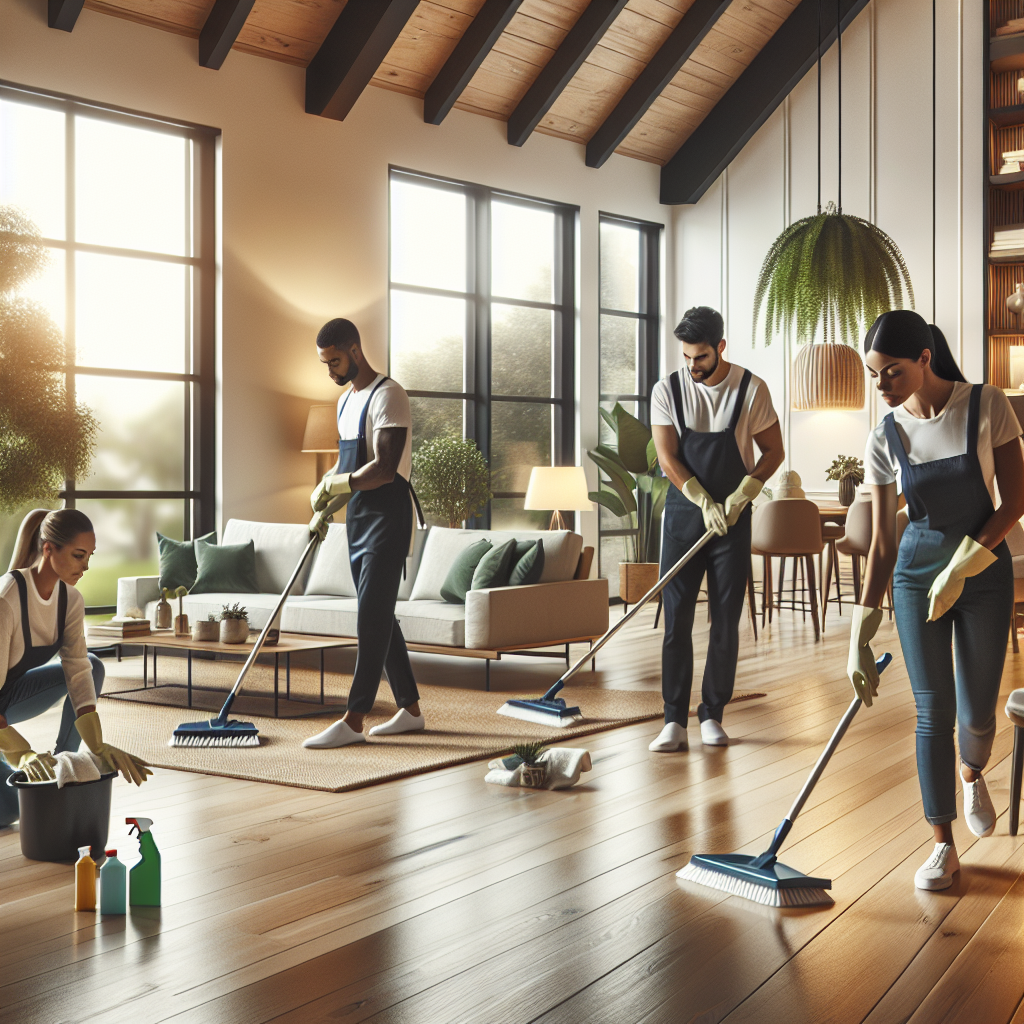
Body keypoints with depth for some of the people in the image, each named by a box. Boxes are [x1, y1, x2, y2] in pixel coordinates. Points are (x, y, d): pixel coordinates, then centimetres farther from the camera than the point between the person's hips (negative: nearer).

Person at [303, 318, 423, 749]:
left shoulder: (388, 396, -13)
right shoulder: (346, 400, 17)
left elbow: (385, 469, -23)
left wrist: (332, 486, -15)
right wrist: (324, 508, 12)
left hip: (387, 518, -10)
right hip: (358, 519, 10)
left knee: (371, 619, -11)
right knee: (379, 617, 11)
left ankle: (353, 721, -12)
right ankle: (410, 710, 19)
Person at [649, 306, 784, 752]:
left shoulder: (751, 389, -4)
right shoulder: (667, 390, -2)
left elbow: (773, 451, 1)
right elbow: (668, 457, -5)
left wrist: (741, 496, -12)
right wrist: (705, 503, -14)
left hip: (733, 518, 0)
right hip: (683, 514, 0)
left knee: (726, 621, 3)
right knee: (676, 619, -4)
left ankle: (712, 715, 14)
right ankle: (674, 722, -1)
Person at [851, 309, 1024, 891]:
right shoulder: (885, 439, -5)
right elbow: (882, 540, -2)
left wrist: (961, 568, -17)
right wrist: (861, 637, -5)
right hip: (916, 575, 1)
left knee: (977, 712, 4)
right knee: (933, 710, -2)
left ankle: (973, 775, 41)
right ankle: (945, 847, 9)